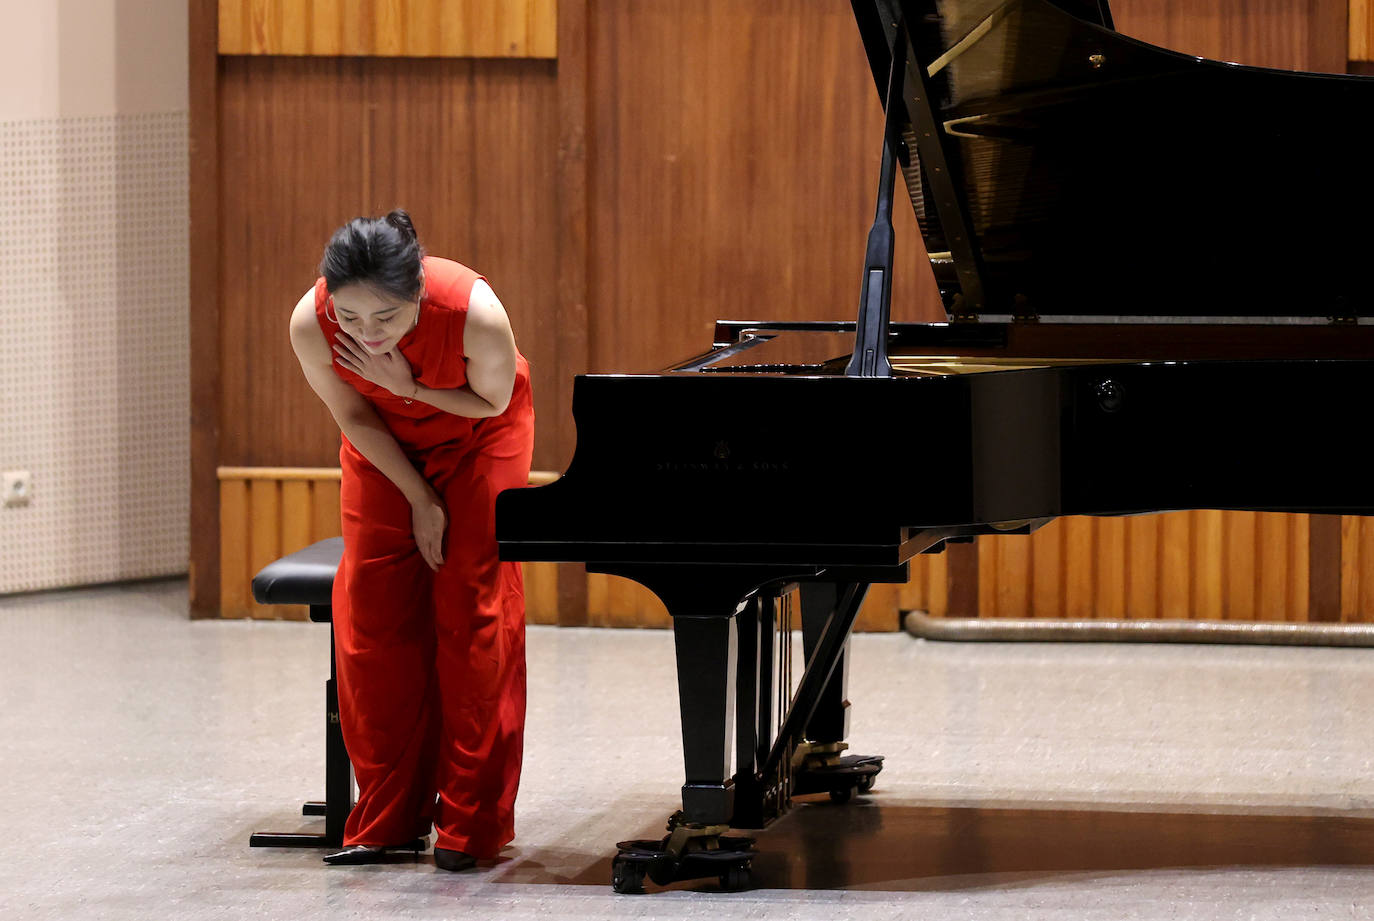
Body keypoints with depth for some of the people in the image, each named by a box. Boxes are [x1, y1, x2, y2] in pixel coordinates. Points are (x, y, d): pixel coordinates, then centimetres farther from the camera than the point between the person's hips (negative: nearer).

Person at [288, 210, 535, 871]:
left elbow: (493, 402, -19)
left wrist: (409, 385, -32)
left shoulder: (476, 314, -39)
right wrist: (420, 502, -13)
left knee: (474, 610, -7)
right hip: (385, 444, 2)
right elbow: (354, 416, -15)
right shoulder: (310, 324, -32)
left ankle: (472, 822, -1)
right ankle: (390, 817, 5)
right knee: (372, 613, -4)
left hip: (476, 436, -2)